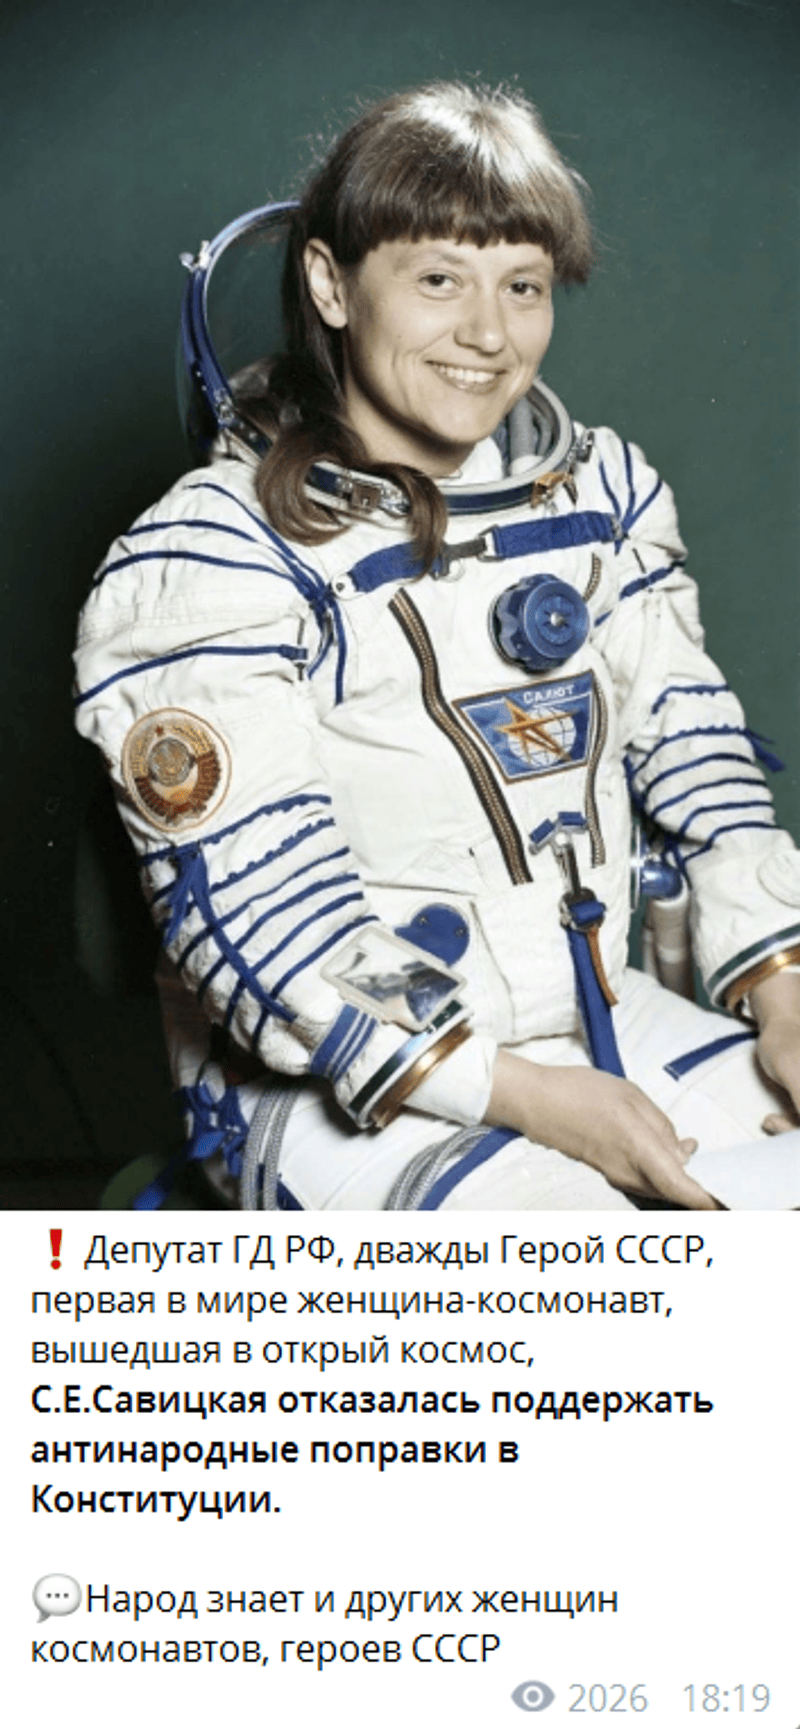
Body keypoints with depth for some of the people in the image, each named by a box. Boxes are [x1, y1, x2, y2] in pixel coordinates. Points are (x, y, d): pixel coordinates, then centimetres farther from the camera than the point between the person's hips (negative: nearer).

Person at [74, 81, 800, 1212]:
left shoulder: (603, 490, 7)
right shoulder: (213, 561, -13)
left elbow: (692, 745, 10)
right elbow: (254, 912, -17)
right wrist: (524, 1097, -21)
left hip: (601, 1023, 6)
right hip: (333, 1092, -6)